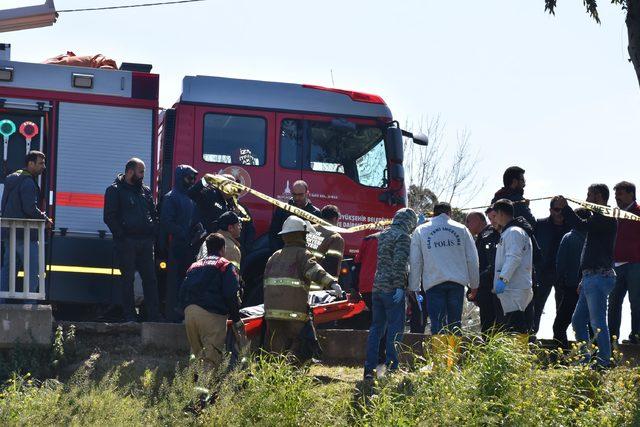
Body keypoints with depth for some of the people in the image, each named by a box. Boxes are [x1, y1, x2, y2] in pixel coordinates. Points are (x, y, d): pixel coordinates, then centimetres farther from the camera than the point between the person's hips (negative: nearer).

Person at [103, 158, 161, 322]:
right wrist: (121, 235, -13)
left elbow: (154, 214, 20)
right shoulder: (115, 190, 1)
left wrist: (153, 233, 6)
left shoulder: (146, 191, 17)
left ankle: (154, 316, 6)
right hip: (127, 242, -5)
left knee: (150, 278, 3)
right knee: (127, 278, 0)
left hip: (145, 242, 5)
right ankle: (129, 316, 5)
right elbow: (109, 217, -6)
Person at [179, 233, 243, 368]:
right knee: (212, 357, -11)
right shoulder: (226, 266, 6)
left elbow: (183, 292, 20)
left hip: (189, 312, 6)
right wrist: (236, 319, 3)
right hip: (212, 314, -6)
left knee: (196, 354, 18)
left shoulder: (194, 266, 25)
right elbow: (231, 295, -4)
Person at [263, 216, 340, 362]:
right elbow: (313, 269, -18)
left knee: (276, 350, 13)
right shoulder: (302, 254, 2)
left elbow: (266, 279, 25)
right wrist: (331, 282, -31)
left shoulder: (275, 256, 23)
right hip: (294, 311, -6)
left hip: (271, 310, 7)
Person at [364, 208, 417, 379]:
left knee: (376, 327, 11)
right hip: (392, 288, -8)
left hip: (377, 287, 8)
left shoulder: (383, 234, 16)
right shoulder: (403, 236, -9)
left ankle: (369, 368, 11)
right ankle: (391, 367, -7)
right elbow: (400, 263, -19)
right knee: (395, 328, -3)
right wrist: (400, 286, -20)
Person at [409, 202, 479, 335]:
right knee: (455, 323, 9)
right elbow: (472, 260, 10)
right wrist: (474, 284, 15)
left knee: (437, 325, -3)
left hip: (433, 283, -1)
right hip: (457, 281, 1)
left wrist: (414, 288, 9)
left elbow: (415, 262, 6)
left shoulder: (420, 231, 8)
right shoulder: (461, 229, 11)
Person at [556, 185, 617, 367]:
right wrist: (584, 280, 25)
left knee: (598, 323, -11)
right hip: (591, 278, 11)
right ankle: (584, 360, 16)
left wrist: (565, 208, -12)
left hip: (599, 276, -11)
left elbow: (582, 225, -24)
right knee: (578, 320, 13)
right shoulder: (599, 217, 22)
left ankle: (604, 362, -9)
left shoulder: (605, 218, -10)